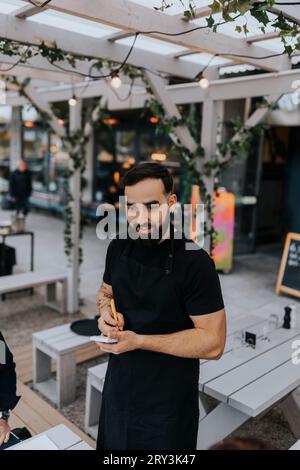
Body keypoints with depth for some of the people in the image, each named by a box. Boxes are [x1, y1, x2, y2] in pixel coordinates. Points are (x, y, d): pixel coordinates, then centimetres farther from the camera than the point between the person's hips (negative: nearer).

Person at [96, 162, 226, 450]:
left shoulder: (195, 262, -23)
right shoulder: (118, 247, -5)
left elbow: (213, 343, -22)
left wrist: (139, 341, -27)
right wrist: (107, 310, -11)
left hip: (168, 401, -5)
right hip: (118, 386, 6)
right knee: (112, 447, 26)